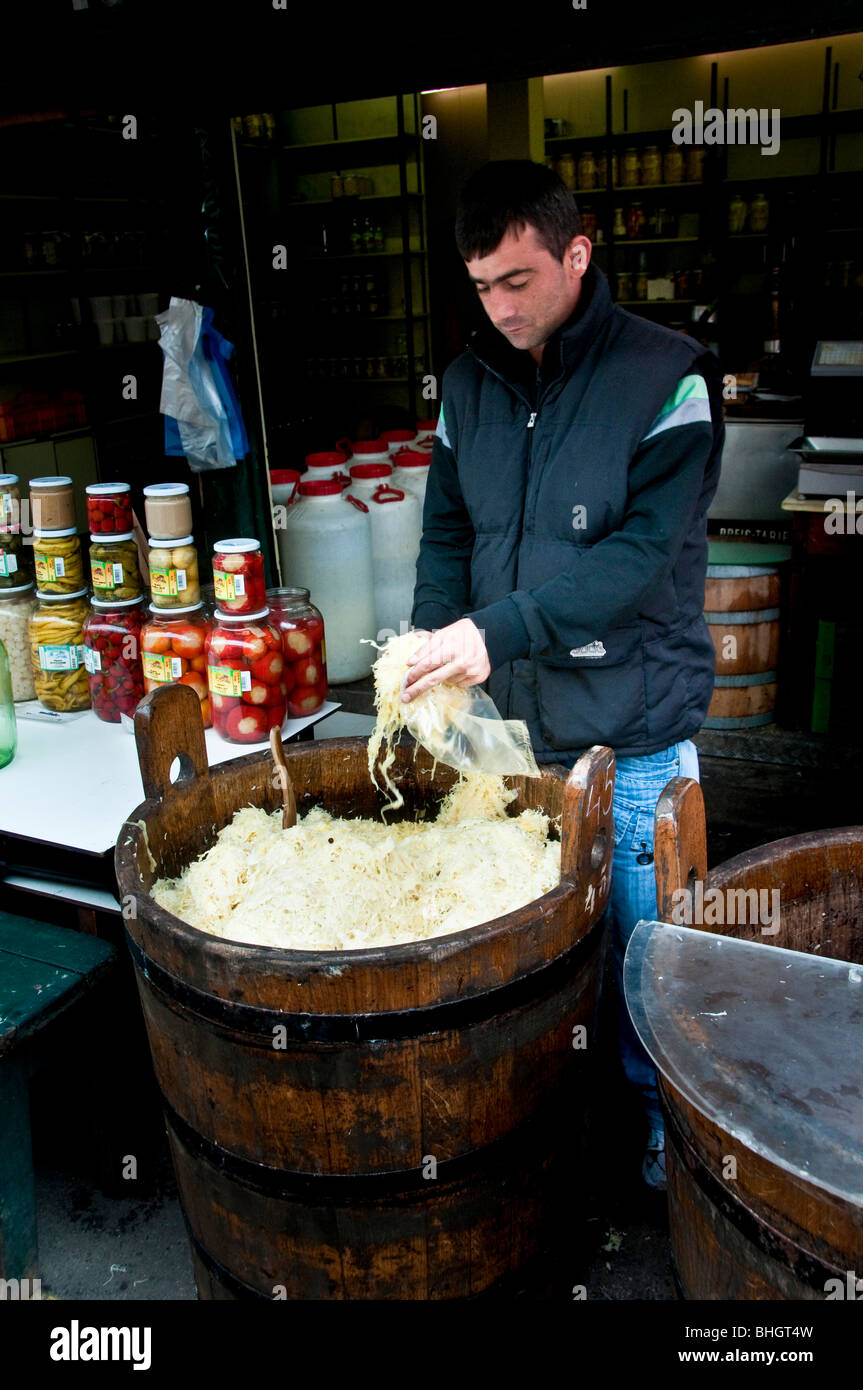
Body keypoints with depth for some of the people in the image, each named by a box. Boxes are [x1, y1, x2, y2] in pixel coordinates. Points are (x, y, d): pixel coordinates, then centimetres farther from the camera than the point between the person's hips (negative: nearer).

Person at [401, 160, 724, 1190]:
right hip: (512, 720, 5)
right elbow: (447, 530, 9)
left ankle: (661, 1130, 37)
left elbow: (643, 550, -19)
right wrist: (434, 648, -8)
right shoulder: (472, 380, 6)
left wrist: (499, 630, -27)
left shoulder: (665, 378, -11)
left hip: (632, 730, -4)